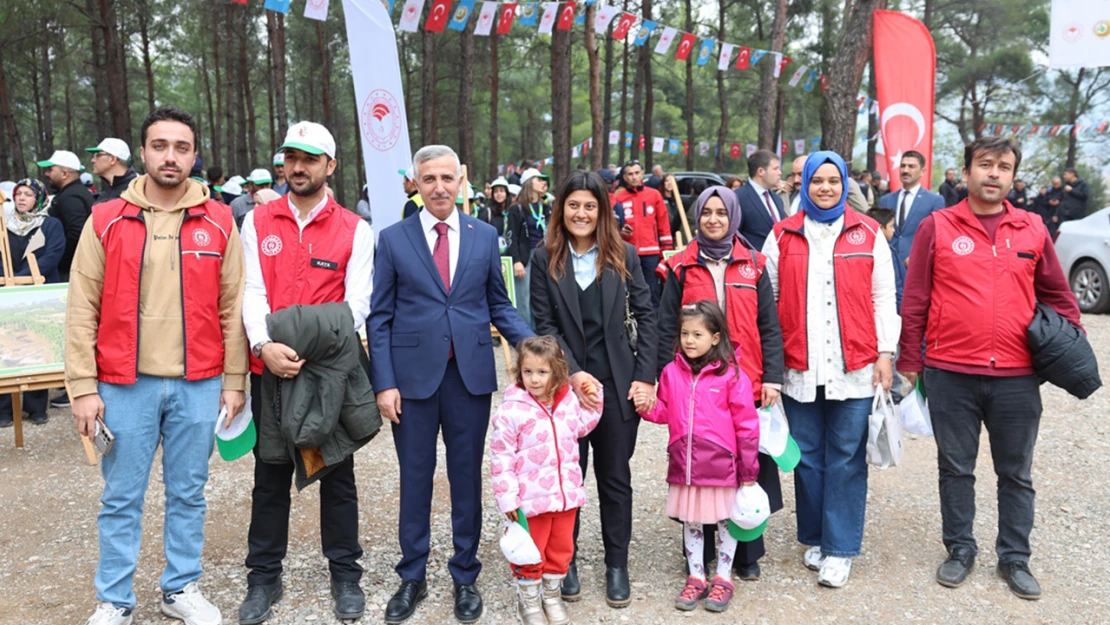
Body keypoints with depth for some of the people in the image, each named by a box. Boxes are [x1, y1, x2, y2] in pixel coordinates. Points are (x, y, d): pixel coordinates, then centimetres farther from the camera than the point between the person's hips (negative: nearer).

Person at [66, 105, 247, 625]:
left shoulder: (219, 223, 2)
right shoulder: (106, 221, 0)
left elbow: (232, 307, 4)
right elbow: (81, 310, -1)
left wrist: (234, 380, 2)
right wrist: (83, 387, -5)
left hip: (198, 385, 1)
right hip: (125, 385, -1)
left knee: (188, 493, 12)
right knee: (121, 498, 9)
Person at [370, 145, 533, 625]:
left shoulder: (485, 236, 5)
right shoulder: (393, 239, 1)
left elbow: (499, 305, 9)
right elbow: (379, 318, 0)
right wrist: (384, 383, -7)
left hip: (470, 374, 1)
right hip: (413, 376, -1)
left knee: (467, 478, 11)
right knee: (415, 479, 10)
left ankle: (465, 576, 26)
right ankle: (412, 578, 26)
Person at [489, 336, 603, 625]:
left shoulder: (568, 401, -1)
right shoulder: (512, 410, -17)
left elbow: (581, 426, 18)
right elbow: (501, 457, -15)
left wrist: (593, 399, 4)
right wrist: (507, 497, -15)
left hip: (566, 494, 5)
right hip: (531, 498, -5)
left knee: (561, 549, 19)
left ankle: (552, 595, 40)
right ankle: (529, 601, 32)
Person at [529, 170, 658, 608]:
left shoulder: (624, 256, 2)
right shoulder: (544, 259, 0)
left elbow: (646, 317, 2)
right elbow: (544, 324, -4)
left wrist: (645, 376, -5)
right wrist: (574, 374, -14)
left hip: (617, 384, 1)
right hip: (566, 383, 0)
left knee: (615, 477, 9)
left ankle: (617, 565, 24)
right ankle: (565, 563, 26)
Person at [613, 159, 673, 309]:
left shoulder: (654, 195, 6)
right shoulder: (618, 197, 3)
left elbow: (664, 225, 7)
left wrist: (667, 250, 4)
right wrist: (619, 231, -10)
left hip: (651, 252, 0)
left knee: (654, 291, 0)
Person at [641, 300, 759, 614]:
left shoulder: (731, 374, -11)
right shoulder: (672, 372, 1)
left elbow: (746, 425, -7)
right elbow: (665, 412, 12)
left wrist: (749, 470, -5)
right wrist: (647, 406, -9)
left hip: (721, 465, -3)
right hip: (684, 464, 4)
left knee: (726, 522, 11)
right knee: (690, 522, 15)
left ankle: (723, 579, 28)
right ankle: (696, 578, 30)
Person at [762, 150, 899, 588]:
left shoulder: (867, 233, 6)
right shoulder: (783, 236, 7)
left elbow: (883, 297, 6)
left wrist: (886, 352, -1)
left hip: (854, 366, -1)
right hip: (800, 367, 1)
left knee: (846, 459, 2)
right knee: (808, 457, 9)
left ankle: (840, 549, 13)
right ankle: (814, 538, 25)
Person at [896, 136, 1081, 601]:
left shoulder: (1033, 230, 5)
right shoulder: (937, 227, -2)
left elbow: (1057, 296, 14)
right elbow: (915, 301, -1)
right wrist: (909, 363, -1)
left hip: (1017, 378, 2)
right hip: (951, 375, -2)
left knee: (1016, 474, 13)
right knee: (955, 469, 12)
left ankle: (1014, 559, 28)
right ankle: (960, 550, 28)